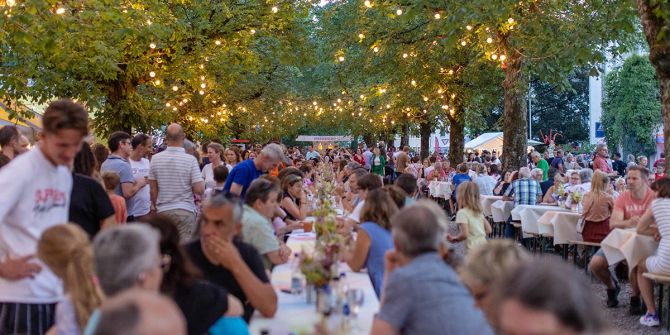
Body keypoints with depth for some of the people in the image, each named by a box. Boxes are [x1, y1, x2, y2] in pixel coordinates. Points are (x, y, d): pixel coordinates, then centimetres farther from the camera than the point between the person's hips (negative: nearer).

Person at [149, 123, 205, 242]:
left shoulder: (156, 159, -1)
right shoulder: (190, 160, -11)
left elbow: (153, 189, 5)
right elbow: (199, 190, -13)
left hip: (163, 211, 3)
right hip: (185, 211, -3)